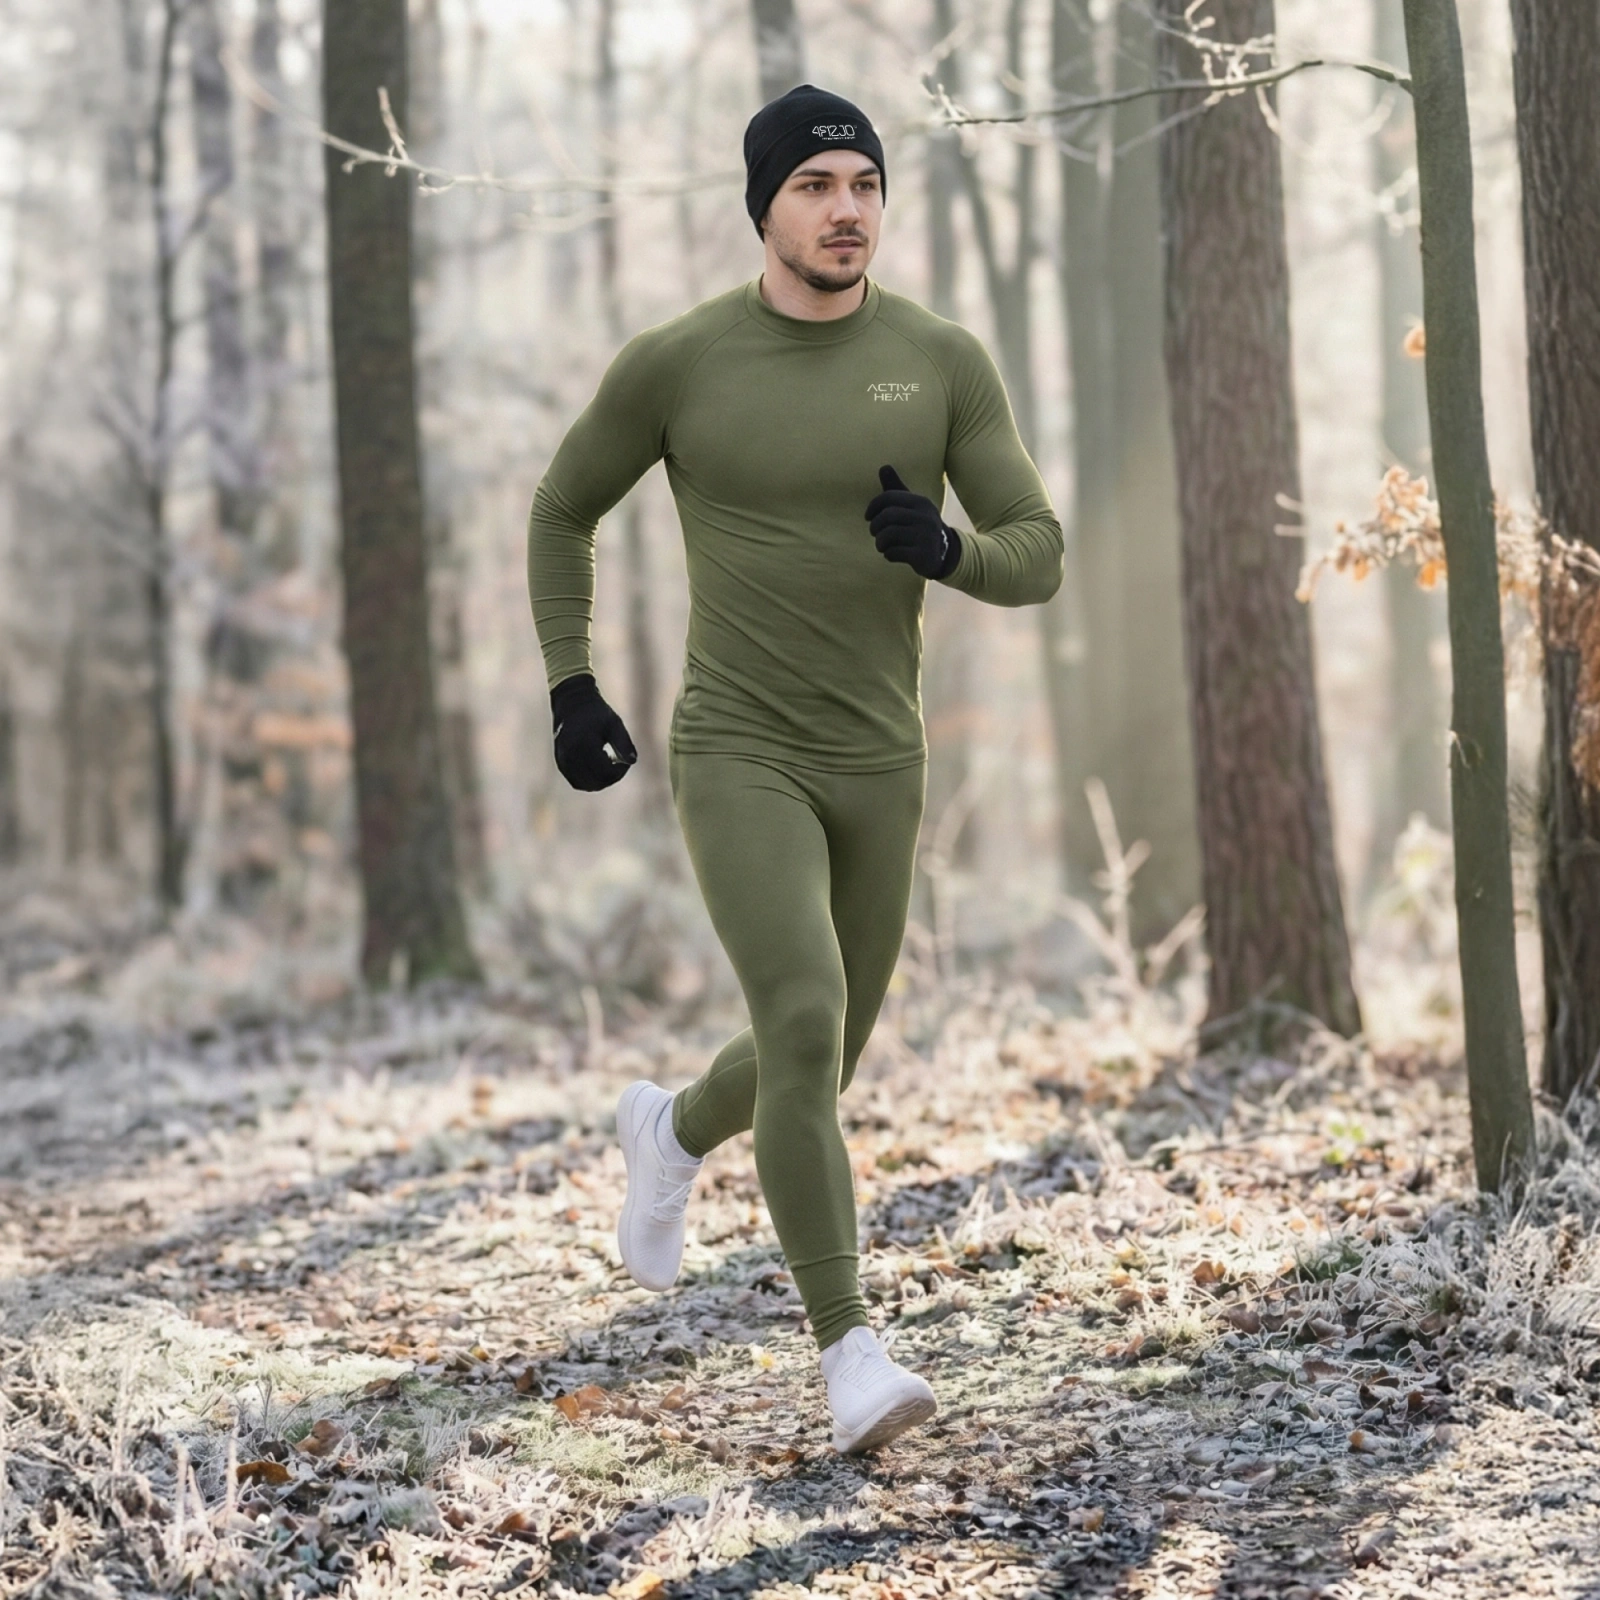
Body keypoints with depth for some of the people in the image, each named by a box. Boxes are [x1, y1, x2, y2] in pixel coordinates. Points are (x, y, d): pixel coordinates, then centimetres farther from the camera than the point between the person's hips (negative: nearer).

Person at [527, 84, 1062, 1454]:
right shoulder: (675, 363, -7)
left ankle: (674, 1132, 51)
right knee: (806, 1020, -24)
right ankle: (851, 1353, -16)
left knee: (818, 1065, 15)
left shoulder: (944, 362, -3)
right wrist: (569, 688, 1)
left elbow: (1038, 558, -2)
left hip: (877, 767, 4)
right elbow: (562, 512, 10)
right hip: (735, 761, -4)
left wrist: (948, 552, -25)